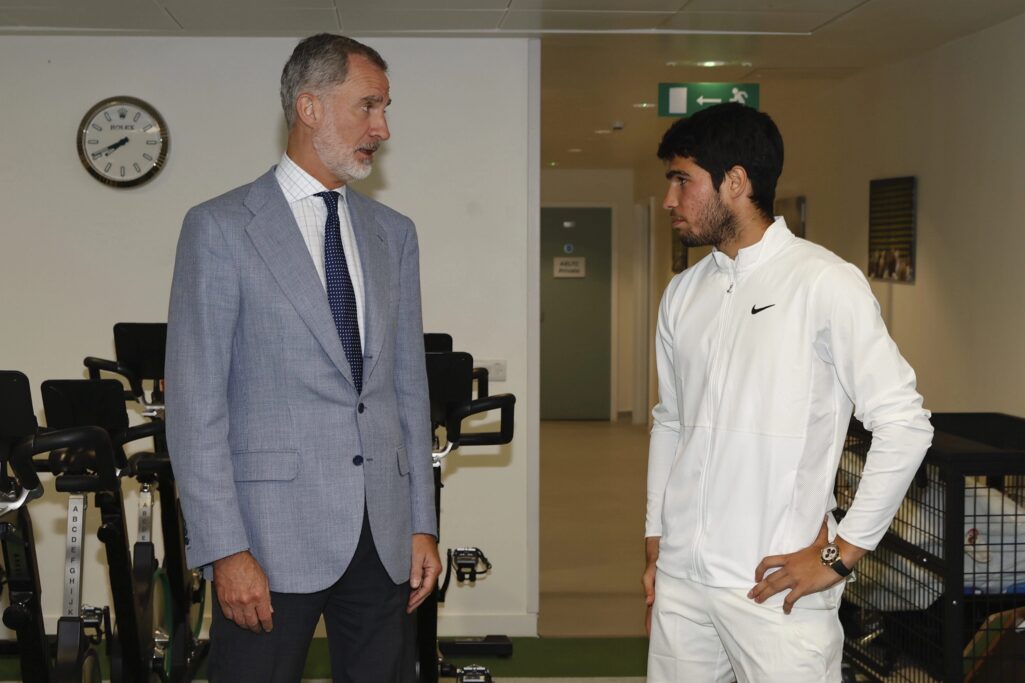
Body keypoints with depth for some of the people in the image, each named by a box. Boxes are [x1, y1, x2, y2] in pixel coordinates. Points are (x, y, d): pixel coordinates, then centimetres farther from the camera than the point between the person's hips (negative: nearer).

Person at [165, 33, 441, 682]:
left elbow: (409, 385, 14)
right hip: (275, 533, -4)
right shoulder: (220, 228, -3)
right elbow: (195, 403, -7)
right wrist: (225, 550, -12)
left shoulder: (394, 232, 13)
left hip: (384, 536, 5)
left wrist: (423, 525, 9)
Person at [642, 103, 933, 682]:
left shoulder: (824, 282, -9)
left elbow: (904, 426, -10)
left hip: (774, 584, -5)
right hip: (680, 576, 5)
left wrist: (840, 555, -10)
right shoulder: (683, 294, 9)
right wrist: (656, 540, 14)